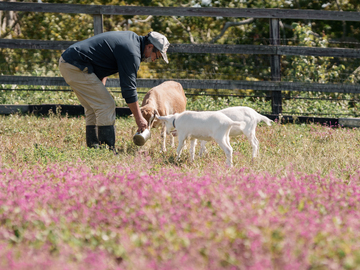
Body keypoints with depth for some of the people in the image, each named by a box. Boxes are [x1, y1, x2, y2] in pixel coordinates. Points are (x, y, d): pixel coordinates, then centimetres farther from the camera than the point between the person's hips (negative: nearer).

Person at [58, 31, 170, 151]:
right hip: (75, 66, -11)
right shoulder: (132, 53, -15)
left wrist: (101, 86, 18)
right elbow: (129, 89, -14)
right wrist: (139, 118, -7)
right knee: (106, 105, -9)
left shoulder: (132, 37, 15)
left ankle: (93, 146, 12)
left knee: (93, 107, 14)